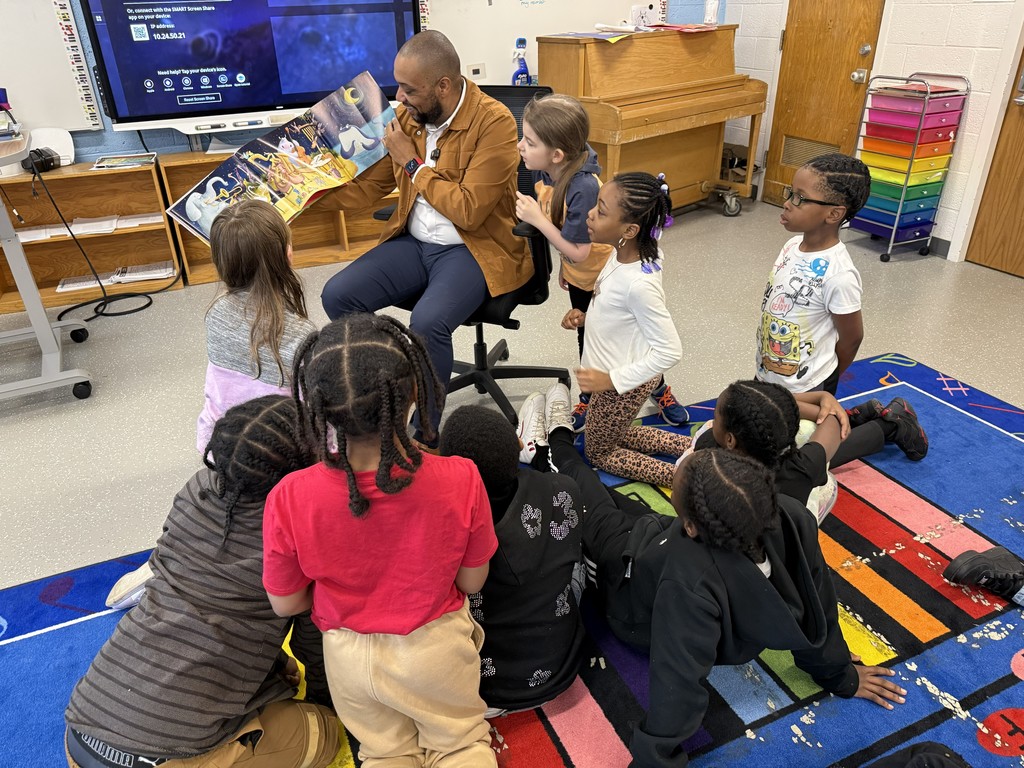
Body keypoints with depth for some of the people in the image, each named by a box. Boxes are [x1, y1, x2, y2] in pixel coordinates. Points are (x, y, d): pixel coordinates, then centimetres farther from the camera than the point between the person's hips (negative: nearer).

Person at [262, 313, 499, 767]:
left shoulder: (288, 500, -29)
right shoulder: (459, 480, -29)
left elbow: (285, 603, -11)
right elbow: (471, 582, -12)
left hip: (351, 657, 1)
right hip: (437, 645, -1)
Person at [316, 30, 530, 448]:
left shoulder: (495, 122, -16)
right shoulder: (407, 115, 3)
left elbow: (468, 211, -22)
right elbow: (371, 183, 11)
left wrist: (412, 163, -15)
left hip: (476, 249, -6)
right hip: (413, 242, 7)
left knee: (427, 322, -32)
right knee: (337, 295, -12)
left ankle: (424, 433, -7)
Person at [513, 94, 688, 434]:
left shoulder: (584, 188, -37)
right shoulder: (545, 173, -13)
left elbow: (578, 250, -32)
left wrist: (536, 218, -32)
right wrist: (563, 265, 13)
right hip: (578, 277, 7)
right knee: (586, 337, 22)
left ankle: (659, 391, 41)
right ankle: (589, 397, 44)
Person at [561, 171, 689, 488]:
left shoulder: (638, 283, -35)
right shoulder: (627, 253, -10)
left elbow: (670, 351, -28)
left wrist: (612, 379, -24)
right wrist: (586, 317, -4)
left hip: (623, 385, -9)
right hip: (613, 369, 9)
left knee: (599, 453, 16)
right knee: (614, 436, 31)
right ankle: (695, 448, 29)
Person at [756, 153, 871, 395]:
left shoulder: (838, 275, -27)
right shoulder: (793, 245, -6)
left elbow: (851, 338, -14)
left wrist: (824, 385, 1)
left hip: (805, 390, -7)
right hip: (767, 376, 7)